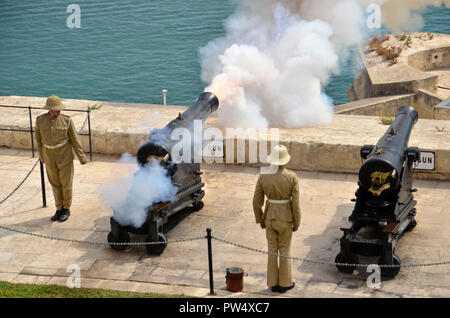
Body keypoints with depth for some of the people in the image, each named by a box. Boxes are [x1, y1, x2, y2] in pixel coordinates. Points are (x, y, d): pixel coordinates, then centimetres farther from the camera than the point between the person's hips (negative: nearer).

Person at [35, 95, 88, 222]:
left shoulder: (67, 121, -12)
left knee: (66, 183, 5)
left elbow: (75, 140, -6)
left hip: (65, 155, -2)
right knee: (55, 183, 13)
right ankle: (59, 209, 27)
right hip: (50, 157, 3)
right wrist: (41, 155, 15)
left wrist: (81, 157, -5)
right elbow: (38, 138, 8)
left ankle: (66, 209, 22)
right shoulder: (40, 120, -6)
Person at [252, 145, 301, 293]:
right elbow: (295, 203, -14)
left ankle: (273, 283, 24)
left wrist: (260, 219, 10)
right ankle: (284, 283, 25)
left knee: (272, 250, 16)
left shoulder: (263, 177, -13)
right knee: (284, 250, 15)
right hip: (285, 218, -2)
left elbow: (257, 201, -6)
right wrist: (297, 222, 0)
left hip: (270, 217, 2)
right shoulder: (292, 177, -18)